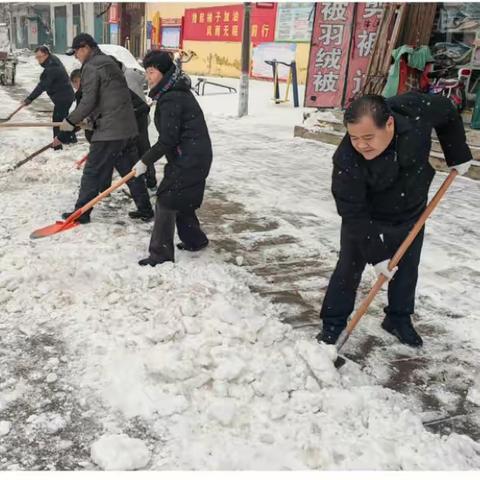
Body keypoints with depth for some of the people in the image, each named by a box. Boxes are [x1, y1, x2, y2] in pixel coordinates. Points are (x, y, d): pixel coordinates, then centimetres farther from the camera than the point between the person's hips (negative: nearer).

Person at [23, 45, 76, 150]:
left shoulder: (52, 68, -24)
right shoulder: (53, 60, 7)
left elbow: (42, 85, -28)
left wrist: (30, 98, -28)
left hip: (63, 97, -11)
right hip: (65, 95, 11)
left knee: (57, 120, -9)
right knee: (63, 117, 24)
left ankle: (57, 145, -8)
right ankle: (71, 137, 39)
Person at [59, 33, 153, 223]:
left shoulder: (91, 67, -8)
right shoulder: (110, 63, 20)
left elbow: (88, 101, -14)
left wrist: (71, 121, -2)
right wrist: (91, 119, 22)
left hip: (109, 130, -8)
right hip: (128, 128, 9)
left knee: (92, 172, 1)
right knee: (131, 170, 13)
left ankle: (81, 213, 10)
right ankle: (145, 210, 16)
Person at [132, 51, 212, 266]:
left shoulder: (171, 98, -18)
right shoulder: (177, 92, 13)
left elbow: (168, 139, -22)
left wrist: (145, 161, -15)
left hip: (188, 159, -10)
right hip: (195, 156, 10)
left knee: (166, 200, -6)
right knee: (181, 199, 21)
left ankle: (161, 254, -1)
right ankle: (195, 240, 36)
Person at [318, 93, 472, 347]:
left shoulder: (417, 110, -30)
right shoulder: (346, 160, -36)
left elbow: (448, 112, -5)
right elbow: (353, 214, -28)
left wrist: (458, 155, 1)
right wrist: (377, 254, -25)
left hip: (411, 215, 4)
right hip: (366, 221, -3)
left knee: (406, 269, 14)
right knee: (348, 269, 0)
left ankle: (399, 319, 34)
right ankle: (333, 324, 18)